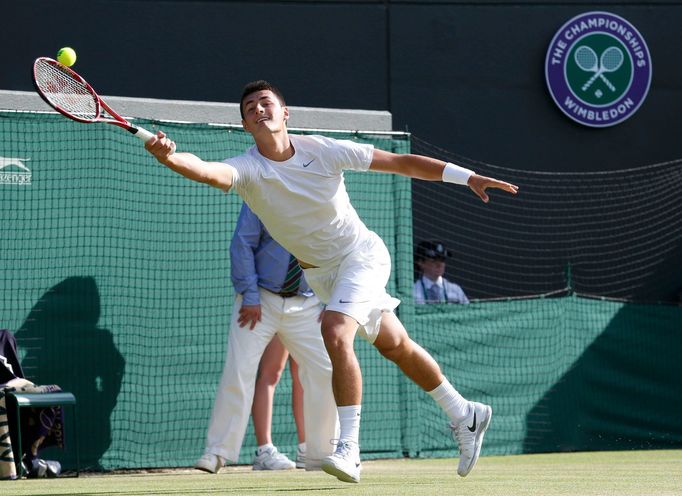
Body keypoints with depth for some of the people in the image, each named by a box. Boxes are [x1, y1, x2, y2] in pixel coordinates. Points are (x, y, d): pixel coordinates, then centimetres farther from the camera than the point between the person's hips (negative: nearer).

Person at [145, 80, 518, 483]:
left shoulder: (324, 151, -19)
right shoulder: (247, 168, -17)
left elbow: (401, 162, -11)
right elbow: (207, 171, -40)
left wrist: (469, 177, -13)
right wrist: (168, 157, -63)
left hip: (363, 254, -4)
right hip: (320, 272, 4)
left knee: (336, 335, -26)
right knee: (396, 346, 16)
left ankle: (349, 451, -24)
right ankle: (464, 415, 36)